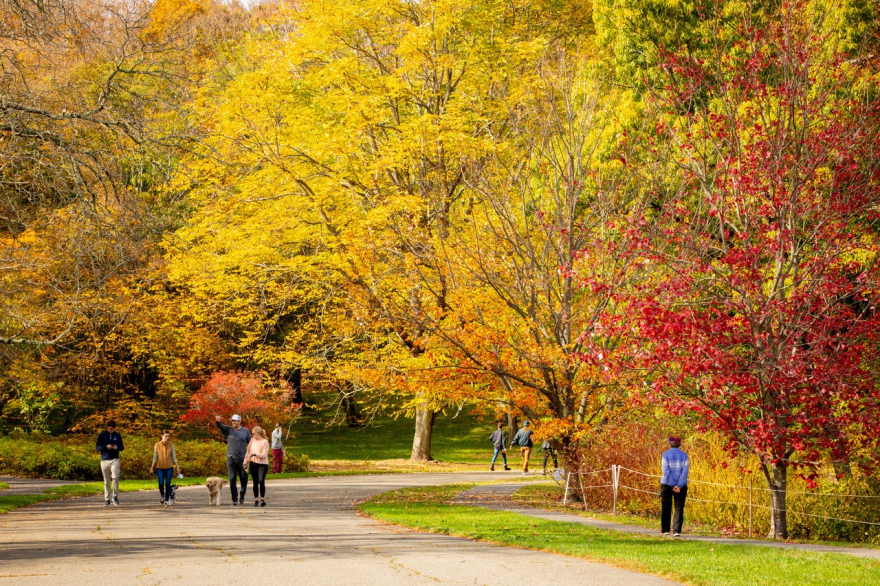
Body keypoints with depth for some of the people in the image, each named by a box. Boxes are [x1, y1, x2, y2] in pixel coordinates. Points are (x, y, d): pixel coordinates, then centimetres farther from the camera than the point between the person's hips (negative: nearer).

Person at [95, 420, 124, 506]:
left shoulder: (117, 435, 8)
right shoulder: (102, 435, 3)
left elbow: (122, 447, 13)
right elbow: (97, 447, 1)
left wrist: (117, 447, -9)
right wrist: (106, 447, -16)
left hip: (115, 459, 0)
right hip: (105, 460, 0)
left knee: (115, 477, -19)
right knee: (106, 481, 4)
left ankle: (115, 496, -7)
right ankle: (107, 499, 10)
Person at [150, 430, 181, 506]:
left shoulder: (171, 445, 0)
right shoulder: (157, 445, -2)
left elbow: (174, 457, 6)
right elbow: (155, 457, 4)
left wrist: (177, 467, 3)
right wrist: (152, 468, 3)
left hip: (169, 467, 1)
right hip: (160, 468, -1)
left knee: (168, 484, -3)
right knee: (161, 484, -7)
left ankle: (167, 500, 6)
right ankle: (162, 495, 23)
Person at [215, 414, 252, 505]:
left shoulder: (245, 431, 5)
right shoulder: (228, 430, 5)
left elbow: (250, 443, 8)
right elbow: (220, 426, -13)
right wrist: (217, 421, -36)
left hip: (242, 459, 0)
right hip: (231, 458, 0)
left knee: (244, 479, 5)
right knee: (232, 479, -3)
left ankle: (241, 496, 29)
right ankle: (234, 500, 1)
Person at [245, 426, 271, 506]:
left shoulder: (265, 442, -6)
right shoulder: (252, 440, 9)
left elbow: (264, 455, -13)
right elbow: (248, 451, 15)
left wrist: (255, 454, -24)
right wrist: (245, 461, 7)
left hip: (262, 464, -5)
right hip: (253, 464, 5)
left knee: (261, 480, -17)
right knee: (255, 482, 6)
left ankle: (262, 499, -13)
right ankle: (256, 500, 11)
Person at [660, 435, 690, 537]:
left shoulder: (666, 455, -4)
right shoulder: (684, 456, 1)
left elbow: (666, 471, -12)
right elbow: (685, 472, -8)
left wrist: (673, 485, -13)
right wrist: (679, 485, -11)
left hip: (667, 484, -1)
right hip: (681, 486, 1)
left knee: (666, 508, 13)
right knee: (679, 508, 1)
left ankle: (665, 529, 21)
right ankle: (676, 530, -12)